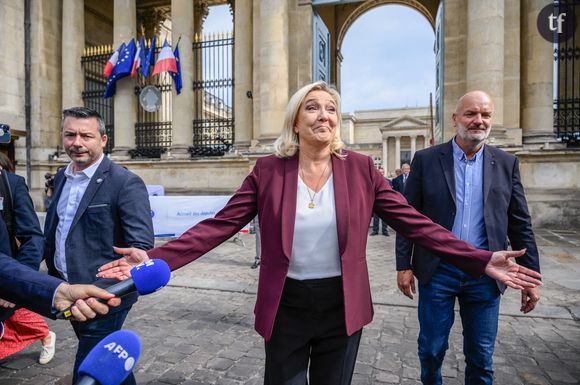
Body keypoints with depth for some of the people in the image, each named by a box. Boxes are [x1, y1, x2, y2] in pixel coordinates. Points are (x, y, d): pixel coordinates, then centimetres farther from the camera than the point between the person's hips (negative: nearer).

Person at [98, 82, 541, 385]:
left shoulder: (360, 169, -7)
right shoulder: (268, 171, -8)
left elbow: (416, 223, -7)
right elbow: (218, 226, -11)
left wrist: (481, 261, -14)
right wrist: (155, 259, -19)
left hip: (341, 308, 1)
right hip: (286, 308, 0)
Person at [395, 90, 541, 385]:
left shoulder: (506, 163, 4)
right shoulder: (426, 159, -3)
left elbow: (520, 224, 6)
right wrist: (404, 265, -4)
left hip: (485, 275, 2)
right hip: (437, 272, -1)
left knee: (481, 356, 15)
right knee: (431, 348, 13)